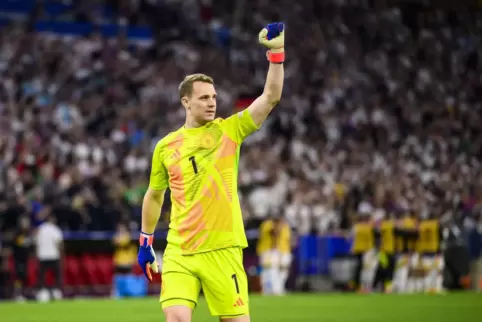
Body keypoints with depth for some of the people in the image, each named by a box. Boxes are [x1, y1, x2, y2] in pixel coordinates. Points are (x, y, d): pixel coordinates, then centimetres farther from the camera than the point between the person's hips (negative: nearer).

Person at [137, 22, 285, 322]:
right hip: (179, 251, 1)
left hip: (222, 249, -1)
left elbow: (271, 97, -6)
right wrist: (146, 242, 20)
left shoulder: (229, 130, 3)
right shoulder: (166, 146, 7)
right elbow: (154, 195, 20)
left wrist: (276, 51, -15)